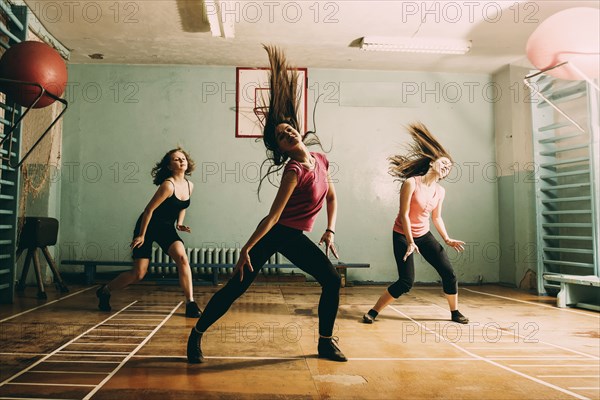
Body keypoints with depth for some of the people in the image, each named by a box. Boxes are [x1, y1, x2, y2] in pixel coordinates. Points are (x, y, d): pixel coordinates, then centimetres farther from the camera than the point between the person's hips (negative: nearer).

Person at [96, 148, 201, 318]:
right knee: (138, 274, -2)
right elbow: (149, 209, -19)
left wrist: (179, 223, 2)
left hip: (166, 228, 6)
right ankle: (105, 291, 26)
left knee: (182, 258, -20)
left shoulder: (189, 186, -1)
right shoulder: (168, 185, -23)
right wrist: (141, 235, -14)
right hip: (148, 226, -5)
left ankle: (190, 304, -15)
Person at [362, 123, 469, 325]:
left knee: (449, 273, 1)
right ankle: (373, 312, 1)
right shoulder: (411, 183, -17)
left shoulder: (440, 191, 1)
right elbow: (404, 215, -18)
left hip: (425, 235, 6)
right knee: (406, 282, -13)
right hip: (403, 236, -6)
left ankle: (455, 312, 22)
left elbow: (436, 218, 12)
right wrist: (410, 242, -20)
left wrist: (447, 239, 3)